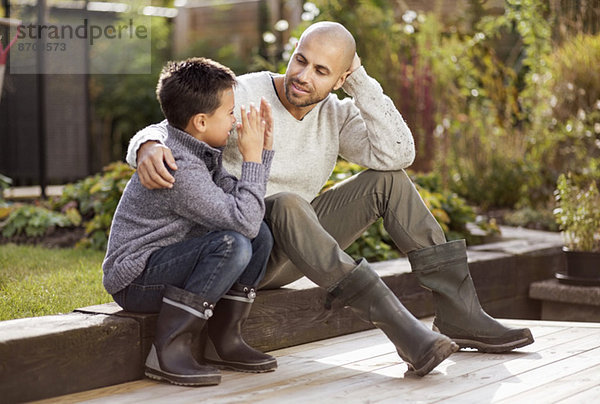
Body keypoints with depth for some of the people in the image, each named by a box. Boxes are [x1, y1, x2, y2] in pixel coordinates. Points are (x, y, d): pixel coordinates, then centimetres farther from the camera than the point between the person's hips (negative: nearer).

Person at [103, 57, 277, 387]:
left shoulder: (201, 153, 7)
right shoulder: (178, 168, -25)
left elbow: (238, 197, 7)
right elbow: (243, 219, -27)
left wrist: (263, 149, 2)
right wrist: (252, 157, -18)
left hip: (167, 260, 10)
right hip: (135, 280, -10)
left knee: (261, 235, 1)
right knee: (232, 244, -29)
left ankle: (223, 339, 4)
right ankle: (169, 349, -22)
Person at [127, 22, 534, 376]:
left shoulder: (335, 114, 1)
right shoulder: (243, 97, -14)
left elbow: (398, 153, -14)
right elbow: (163, 131, -16)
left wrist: (360, 81, -15)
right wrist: (148, 148, -41)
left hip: (292, 252, 6)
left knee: (389, 178, -7)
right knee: (286, 204, -39)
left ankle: (461, 315, -9)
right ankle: (401, 327, -44)